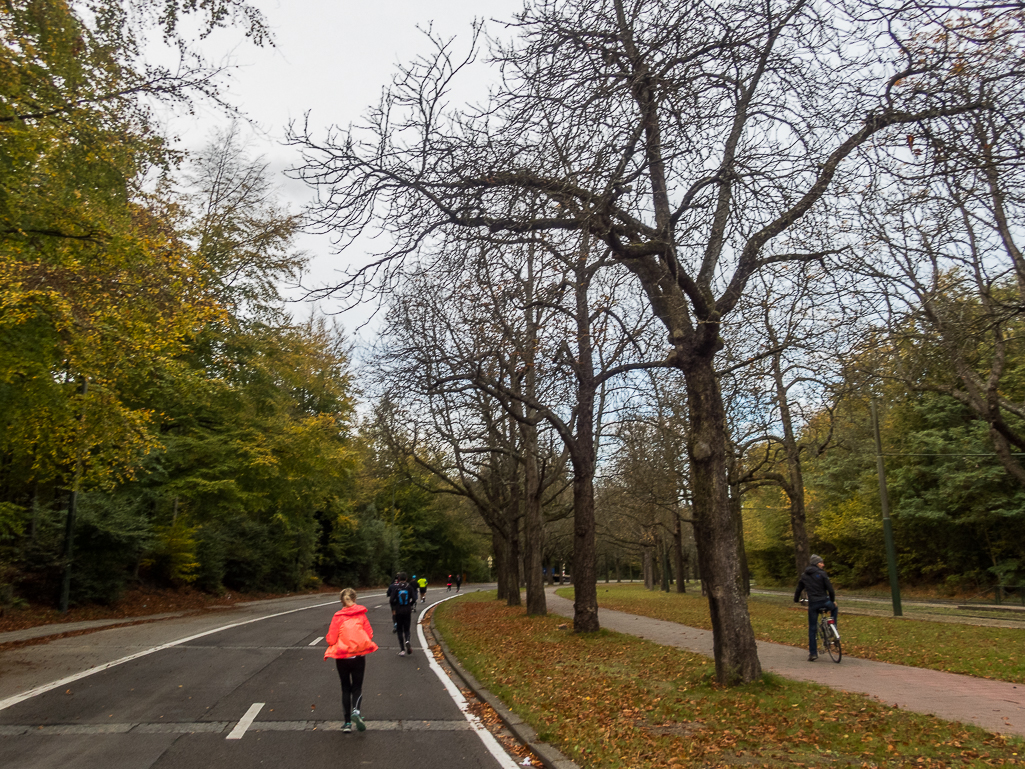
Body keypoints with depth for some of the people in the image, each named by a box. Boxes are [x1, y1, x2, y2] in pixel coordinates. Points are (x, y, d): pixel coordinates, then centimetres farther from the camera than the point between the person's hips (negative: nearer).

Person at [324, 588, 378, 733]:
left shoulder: (338, 617, -9)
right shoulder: (361, 615, -5)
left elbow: (331, 639, -10)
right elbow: (369, 635, -2)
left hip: (341, 657, 0)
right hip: (359, 656, 0)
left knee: (345, 688, 15)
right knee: (357, 687, 13)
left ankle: (348, 722, 16)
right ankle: (356, 710, -15)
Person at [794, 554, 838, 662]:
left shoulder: (804, 576, 12)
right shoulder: (822, 574, -2)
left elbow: (799, 589, 17)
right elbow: (830, 589, -5)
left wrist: (796, 600, 34)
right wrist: (833, 600, 12)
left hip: (812, 603, 3)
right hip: (824, 601, -3)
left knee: (812, 629, 7)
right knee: (835, 608, 33)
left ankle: (812, 653, 6)